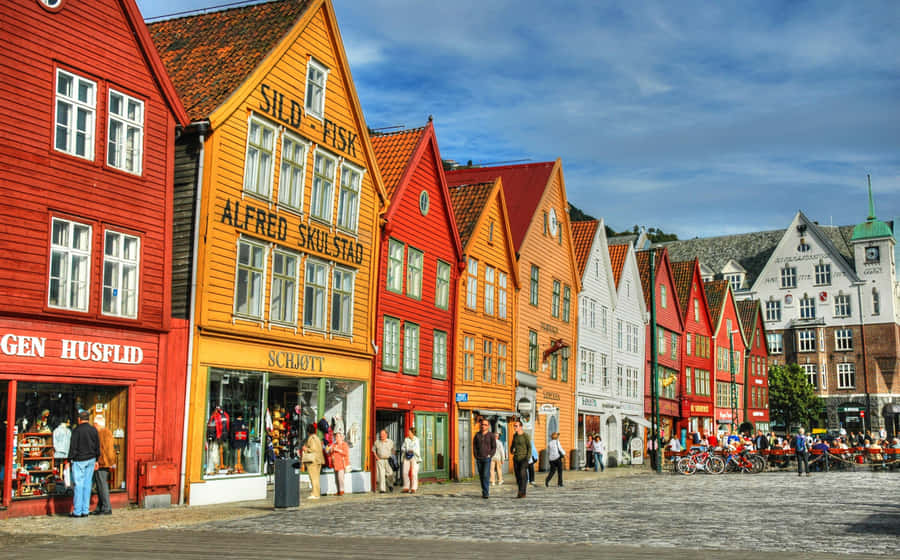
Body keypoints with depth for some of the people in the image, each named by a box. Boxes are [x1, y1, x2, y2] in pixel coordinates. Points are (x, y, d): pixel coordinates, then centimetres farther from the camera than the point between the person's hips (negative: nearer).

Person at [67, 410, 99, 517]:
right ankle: (85, 510, 8)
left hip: (79, 460, -5)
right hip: (91, 460, 5)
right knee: (87, 484, 7)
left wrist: (70, 460, -5)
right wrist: (96, 460, 19)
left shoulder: (77, 430, -9)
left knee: (79, 484, -3)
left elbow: (73, 446, -10)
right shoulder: (94, 430, 7)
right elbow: (97, 446, 11)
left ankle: (77, 511, -1)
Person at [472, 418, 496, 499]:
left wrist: (490, 455, -11)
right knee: (481, 476, 7)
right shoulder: (477, 435, 7)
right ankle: (484, 491, 19)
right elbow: (474, 446, 8)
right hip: (479, 459, 4)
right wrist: (476, 456, -2)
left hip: (487, 458, -3)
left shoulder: (491, 435, -1)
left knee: (486, 475, -14)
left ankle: (486, 493, -13)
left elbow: (494, 447, -1)